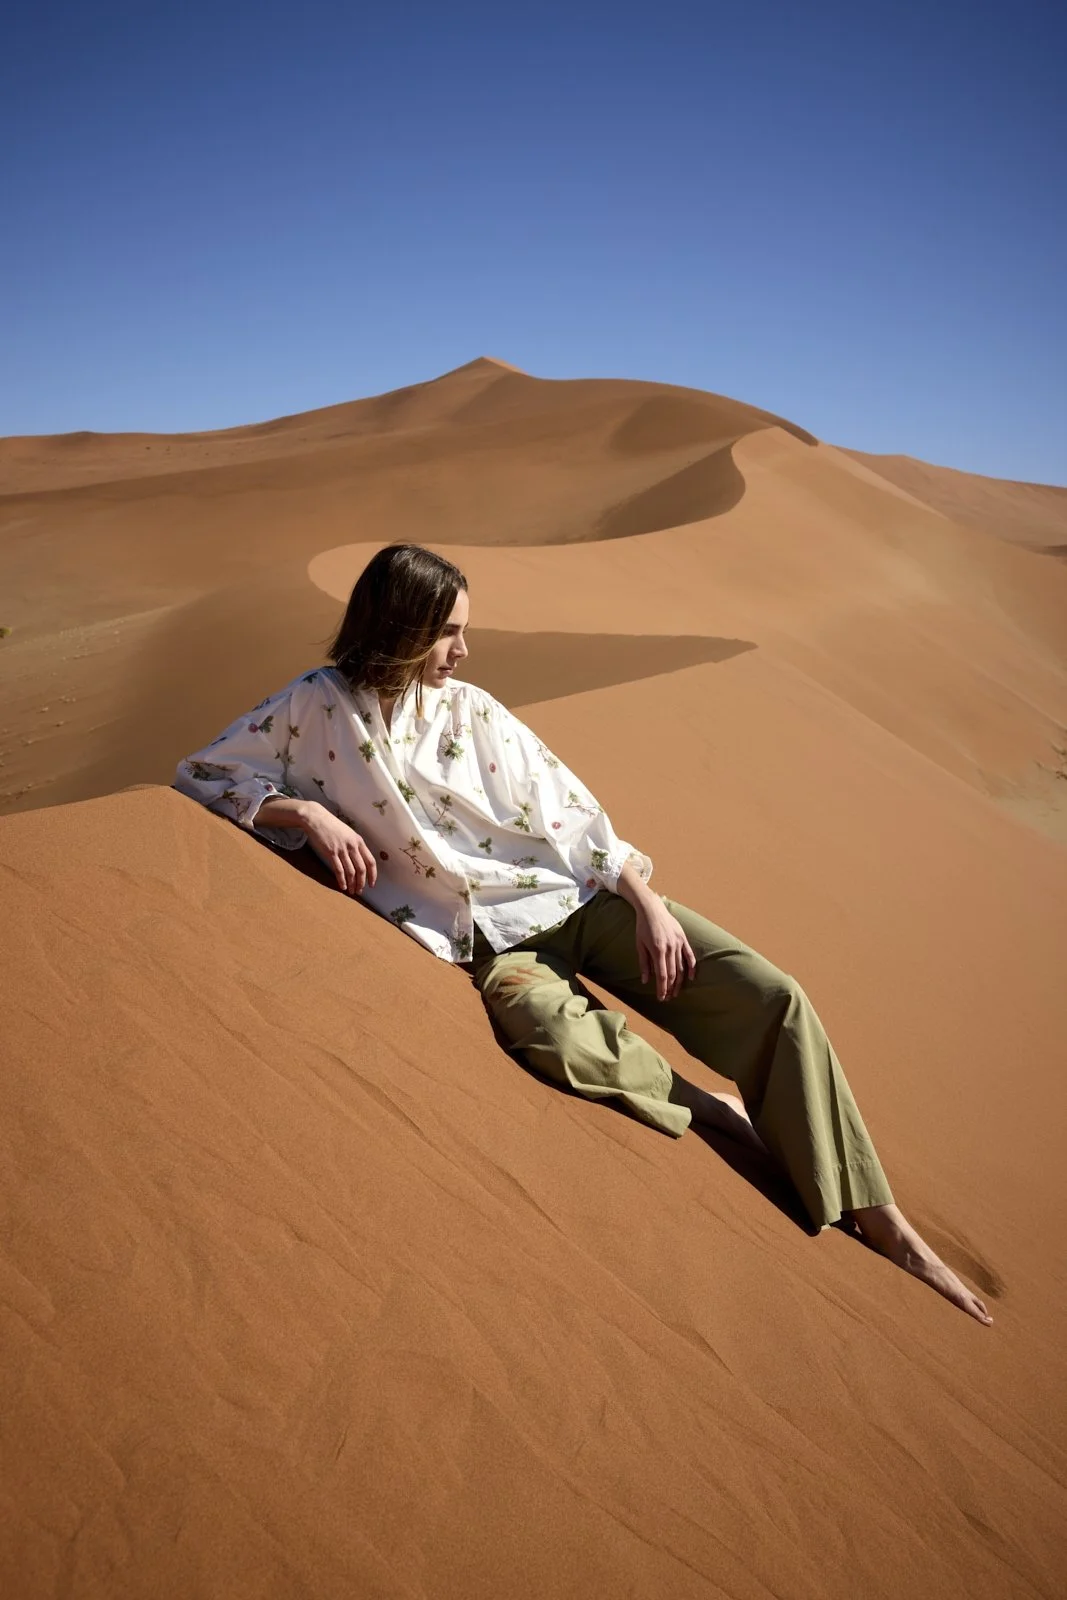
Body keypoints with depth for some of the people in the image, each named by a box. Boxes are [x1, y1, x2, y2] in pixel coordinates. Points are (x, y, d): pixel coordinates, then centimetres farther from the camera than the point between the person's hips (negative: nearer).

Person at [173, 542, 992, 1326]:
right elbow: (202, 774, 5)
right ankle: (717, 1111, -13)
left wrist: (649, 904, -8)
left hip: (575, 895, 3)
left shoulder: (468, 707, 6)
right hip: (489, 936, -2)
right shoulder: (320, 706, 1)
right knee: (563, 1038, -39)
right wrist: (309, 814, -11)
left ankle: (878, 1218, -4)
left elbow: (565, 808, 4)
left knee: (772, 996, -14)